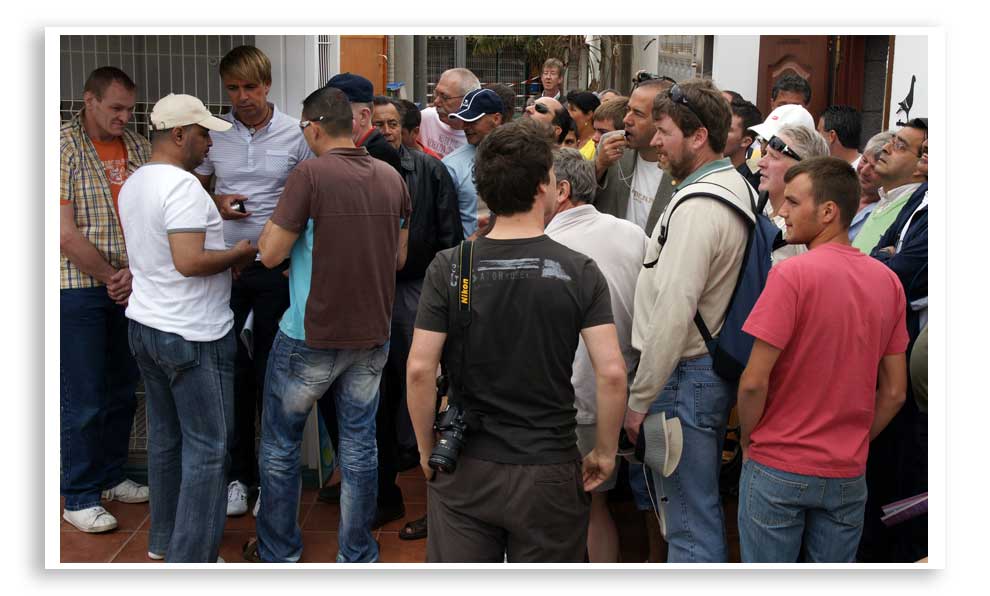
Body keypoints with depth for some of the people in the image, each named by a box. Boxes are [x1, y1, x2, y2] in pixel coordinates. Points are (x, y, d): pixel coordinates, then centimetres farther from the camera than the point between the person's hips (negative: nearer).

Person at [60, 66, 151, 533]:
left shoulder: (138, 148, 8)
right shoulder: (63, 148, -9)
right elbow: (67, 234, -14)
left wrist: (134, 272, -9)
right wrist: (111, 279, -10)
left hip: (130, 288, 6)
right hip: (79, 289, -6)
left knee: (122, 390, 14)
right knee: (83, 400, 0)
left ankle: (111, 476, 30)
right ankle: (79, 498, 11)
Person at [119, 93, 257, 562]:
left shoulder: (133, 184, 10)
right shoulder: (183, 186, -20)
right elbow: (189, 261, -28)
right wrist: (239, 253, -12)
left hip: (145, 325, 10)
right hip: (192, 337, -10)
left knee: (166, 435, 19)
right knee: (207, 447, -1)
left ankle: (164, 538, 30)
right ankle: (191, 558, 4)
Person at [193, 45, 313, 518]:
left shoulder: (295, 135, -3)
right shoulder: (214, 133, 4)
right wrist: (216, 204, -5)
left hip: (277, 266, -2)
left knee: (272, 372, 6)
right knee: (232, 370, 7)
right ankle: (238, 473, 20)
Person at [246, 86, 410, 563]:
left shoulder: (310, 174, -15)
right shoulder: (392, 177, 2)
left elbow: (270, 254, -13)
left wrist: (279, 222, 5)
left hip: (311, 337, -5)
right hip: (372, 336, 5)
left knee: (281, 446, 13)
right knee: (359, 445, 14)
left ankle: (277, 552, 26)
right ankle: (358, 556, 23)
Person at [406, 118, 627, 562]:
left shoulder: (448, 267, -7)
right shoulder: (579, 272, -8)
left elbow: (419, 368, -10)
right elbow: (611, 373, -13)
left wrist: (427, 450, 2)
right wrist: (605, 451, 0)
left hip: (465, 470, 1)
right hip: (549, 473, 0)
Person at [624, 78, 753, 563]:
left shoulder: (697, 206, -20)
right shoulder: (737, 187, 10)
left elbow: (674, 311, -23)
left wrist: (639, 398, -17)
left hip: (685, 374, -10)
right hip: (718, 365, 10)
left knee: (689, 518, 1)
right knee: (703, 504, 22)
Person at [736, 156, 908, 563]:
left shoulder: (791, 274, -17)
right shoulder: (888, 281, 1)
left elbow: (754, 382, -18)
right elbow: (894, 393, 5)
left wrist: (748, 439, -1)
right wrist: (855, 442, 16)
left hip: (778, 468, -5)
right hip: (848, 473, 5)